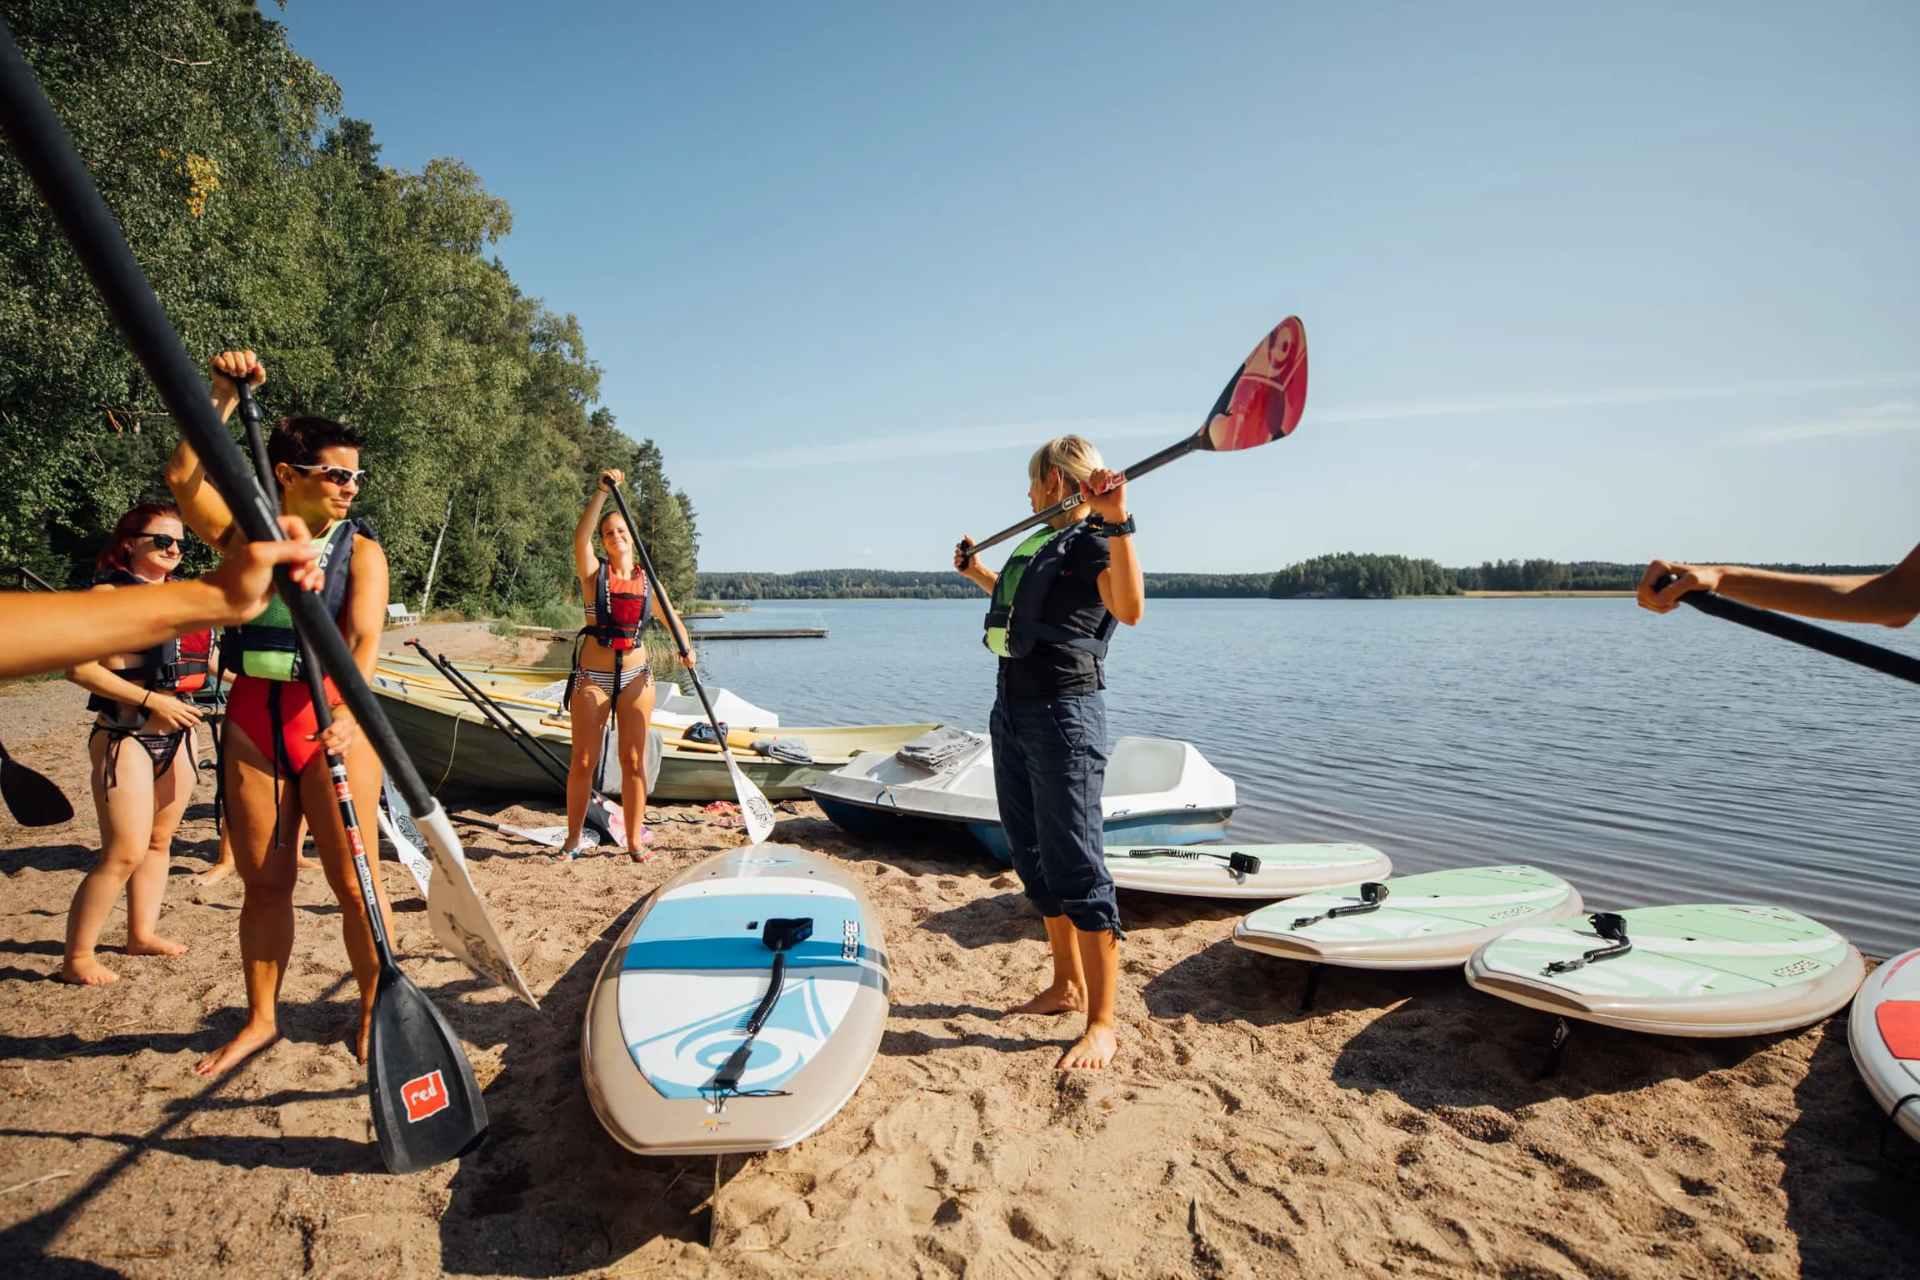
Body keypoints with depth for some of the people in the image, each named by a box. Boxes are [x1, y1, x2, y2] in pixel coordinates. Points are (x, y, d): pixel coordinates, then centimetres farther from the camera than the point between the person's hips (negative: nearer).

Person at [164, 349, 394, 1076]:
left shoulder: (360, 550, -3)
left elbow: (364, 638, -16)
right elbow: (184, 477, -10)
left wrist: (350, 714, -32)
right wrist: (221, 397, -13)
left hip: (330, 719, -3)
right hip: (251, 718, 3)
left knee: (354, 883, 0)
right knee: (263, 882, 13)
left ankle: (374, 1017, 16)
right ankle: (261, 1019, 29)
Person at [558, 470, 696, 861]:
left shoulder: (647, 580, 7)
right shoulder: (594, 573, -1)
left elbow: (671, 616, 5)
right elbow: (580, 536, -17)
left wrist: (685, 647, -15)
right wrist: (601, 491, -25)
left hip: (636, 676, 2)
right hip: (592, 677, -2)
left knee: (634, 761, 4)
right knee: (583, 761, 3)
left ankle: (635, 841, 12)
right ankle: (572, 841, 16)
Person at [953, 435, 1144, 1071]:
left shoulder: (1094, 543, -9)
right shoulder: (1038, 542, 16)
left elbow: (1129, 608, -29)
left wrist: (1117, 523, -33)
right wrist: (977, 572, 38)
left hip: (1063, 714, -9)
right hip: (1012, 709, 10)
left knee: (1075, 865, -7)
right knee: (1034, 858, 16)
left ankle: (1103, 1023, 4)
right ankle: (1068, 986, 31)